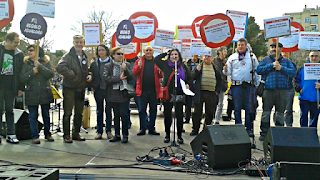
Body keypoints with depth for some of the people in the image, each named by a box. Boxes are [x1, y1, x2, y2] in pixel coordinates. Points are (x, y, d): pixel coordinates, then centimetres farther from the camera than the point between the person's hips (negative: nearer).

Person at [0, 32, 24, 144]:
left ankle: (11, 134, 11)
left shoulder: (19, 54, 4)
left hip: (11, 87, 2)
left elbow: (20, 72, 6)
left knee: (9, 110, 8)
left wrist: (20, 88, 3)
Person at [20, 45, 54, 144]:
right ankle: (35, 136, 6)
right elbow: (22, 78, -3)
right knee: (33, 116, 0)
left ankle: (47, 134, 23)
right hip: (32, 94, 0)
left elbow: (51, 74, -10)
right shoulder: (26, 63, 4)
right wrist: (32, 72, -15)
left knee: (46, 115, 11)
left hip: (45, 92, 0)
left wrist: (40, 66, -16)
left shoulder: (45, 61, 4)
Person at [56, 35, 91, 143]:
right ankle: (66, 135, 9)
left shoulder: (84, 57, 13)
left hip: (81, 88, 7)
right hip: (69, 88, -7)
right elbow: (60, 67, -26)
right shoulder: (68, 56, -10)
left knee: (79, 113, 13)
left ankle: (76, 134, 25)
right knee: (67, 113, 1)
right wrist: (72, 74, -21)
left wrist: (88, 75, 5)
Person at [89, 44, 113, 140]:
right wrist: (93, 87, 2)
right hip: (98, 90, 2)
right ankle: (99, 132, 13)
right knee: (99, 111, 7)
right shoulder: (94, 64, 7)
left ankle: (108, 131, 14)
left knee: (108, 110, 5)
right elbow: (91, 76, 11)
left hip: (109, 89, -2)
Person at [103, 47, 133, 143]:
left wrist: (125, 69, -14)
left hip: (124, 93, 0)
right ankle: (117, 135, 19)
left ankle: (125, 135, 9)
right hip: (113, 94, 1)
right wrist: (119, 78, -15)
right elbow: (106, 78, -10)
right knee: (116, 115, 10)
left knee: (124, 115, -2)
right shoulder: (108, 66, 3)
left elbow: (131, 78, 0)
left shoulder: (126, 65, 7)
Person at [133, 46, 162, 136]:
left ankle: (151, 128, 18)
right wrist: (138, 66, -21)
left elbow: (160, 76, 5)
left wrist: (160, 71, -17)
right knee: (142, 110, 3)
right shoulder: (139, 61, 6)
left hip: (154, 90, 1)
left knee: (153, 110, 8)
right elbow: (134, 73, -3)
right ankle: (142, 129, 10)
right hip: (142, 90, -1)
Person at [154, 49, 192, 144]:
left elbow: (189, 78, 11)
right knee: (167, 115, 8)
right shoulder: (166, 65, 4)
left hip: (179, 95, 0)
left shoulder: (183, 66, 6)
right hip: (167, 94, 0)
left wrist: (188, 85, -6)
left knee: (179, 115, 4)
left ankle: (179, 135, 16)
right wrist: (166, 53, 3)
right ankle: (167, 135, 21)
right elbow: (156, 59, 4)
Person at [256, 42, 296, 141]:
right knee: (266, 112, 0)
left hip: (282, 91, 1)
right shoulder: (266, 60, 10)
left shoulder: (286, 61, 13)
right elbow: (258, 70, -5)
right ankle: (264, 133, 7)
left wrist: (281, 68, -11)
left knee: (280, 113, 7)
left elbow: (293, 72, 0)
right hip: (268, 89, -1)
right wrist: (272, 65, -11)